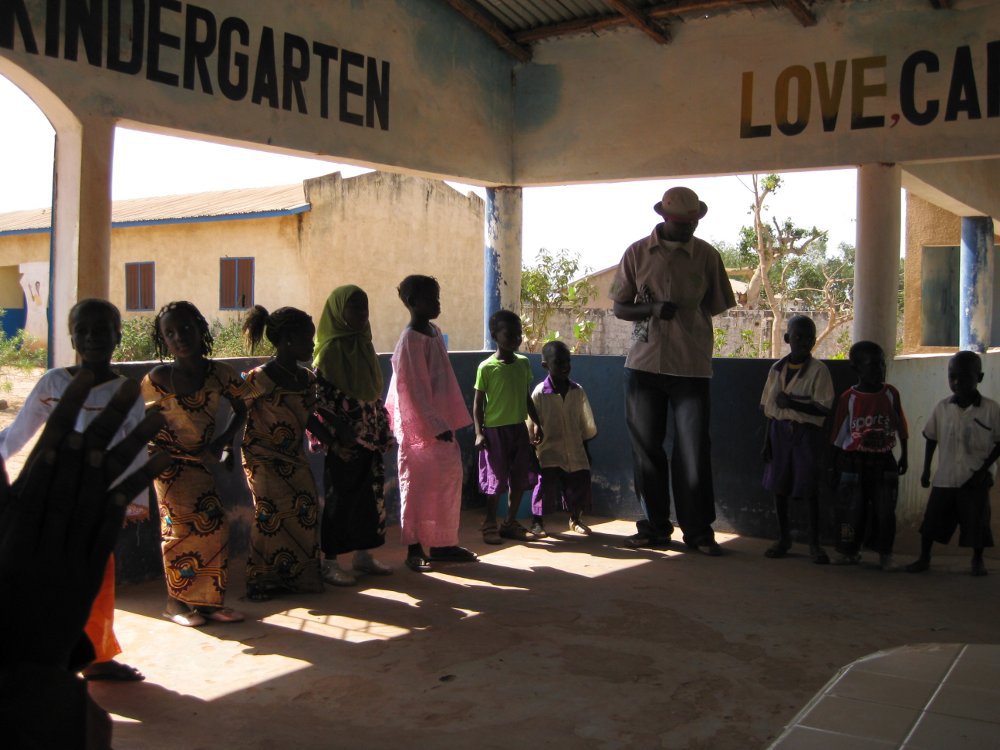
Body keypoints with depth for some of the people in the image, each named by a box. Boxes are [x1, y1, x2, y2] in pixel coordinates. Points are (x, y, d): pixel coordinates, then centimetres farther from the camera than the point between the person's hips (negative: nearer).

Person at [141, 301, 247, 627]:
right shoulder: (158, 378, -15)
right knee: (182, 526, -5)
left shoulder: (219, 373, -6)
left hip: (201, 461, 4)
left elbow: (240, 408, 8)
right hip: (171, 464, -4)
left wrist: (223, 442, -3)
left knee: (214, 524, 1)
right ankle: (176, 602, 11)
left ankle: (207, 601, 13)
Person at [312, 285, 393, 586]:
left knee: (370, 493, 11)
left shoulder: (364, 345, 11)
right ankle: (330, 561, 10)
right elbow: (321, 396, -16)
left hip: (369, 436, 7)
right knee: (340, 497, 0)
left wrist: (384, 430, 13)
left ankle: (362, 553, 23)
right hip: (345, 440, -7)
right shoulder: (330, 349, -12)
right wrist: (340, 431, -20)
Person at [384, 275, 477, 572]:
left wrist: (450, 421, 16)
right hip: (421, 428, -9)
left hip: (440, 423, 9)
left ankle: (443, 545, 17)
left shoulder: (434, 332, 11)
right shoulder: (412, 339, -15)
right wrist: (436, 425, -18)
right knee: (418, 487, -2)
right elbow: (414, 389, -18)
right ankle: (415, 549, 7)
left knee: (449, 477, 10)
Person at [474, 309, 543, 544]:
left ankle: (511, 523, 23)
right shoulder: (486, 367, -9)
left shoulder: (523, 363, 7)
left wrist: (537, 423, 12)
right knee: (496, 480, 0)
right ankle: (490, 525, 14)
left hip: (519, 428, 6)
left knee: (520, 478, 9)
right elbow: (478, 402, -7)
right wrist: (479, 432, -13)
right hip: (495, 429, -6)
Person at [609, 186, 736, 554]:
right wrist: (653, 309, -13)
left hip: (691, 365, -1)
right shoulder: (637, 253, 4)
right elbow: (619, 308, 5)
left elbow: (715, 306, 12)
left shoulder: (707, 255, 3)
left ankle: (698, 531, 9)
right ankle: (655, 527, 18)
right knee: (646, 448, 6)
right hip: (644, 363, 1)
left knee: (694, 450, -3)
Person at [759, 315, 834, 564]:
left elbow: (824, 408, -13)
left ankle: (814, 543, 7)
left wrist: (792, 403, -17)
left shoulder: (818, 370, -7)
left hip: (806, 432, -4)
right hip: (780, 430, 4)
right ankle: (783, 537, 23)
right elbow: (768, 408, 10)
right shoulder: (777, 368, 7)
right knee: (778, 485, 9)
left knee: (809, 488, -3)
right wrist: (767, 440, 8)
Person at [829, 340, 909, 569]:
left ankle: (885, 554, 16)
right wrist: (835, 469, 2)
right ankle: (850, 551, 18)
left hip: (883, 462, 1)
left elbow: (901, 428, 11)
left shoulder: (891, 394, 0)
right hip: (853, 462, -1)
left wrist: (904, 456, 13)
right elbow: (839, 436, 0)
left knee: (885, 511, 3)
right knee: (852, 510, 3)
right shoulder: (848, 398, -5)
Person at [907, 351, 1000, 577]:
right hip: (944, 478, 2)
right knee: (932, 518, 6)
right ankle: (924, 558, 21)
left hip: (975, 480, -2)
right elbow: (931, 439, 9)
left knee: (977, 521, 6)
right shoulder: (942, 408, 0)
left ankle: (977, 560, 27)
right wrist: (926, 469, 7)